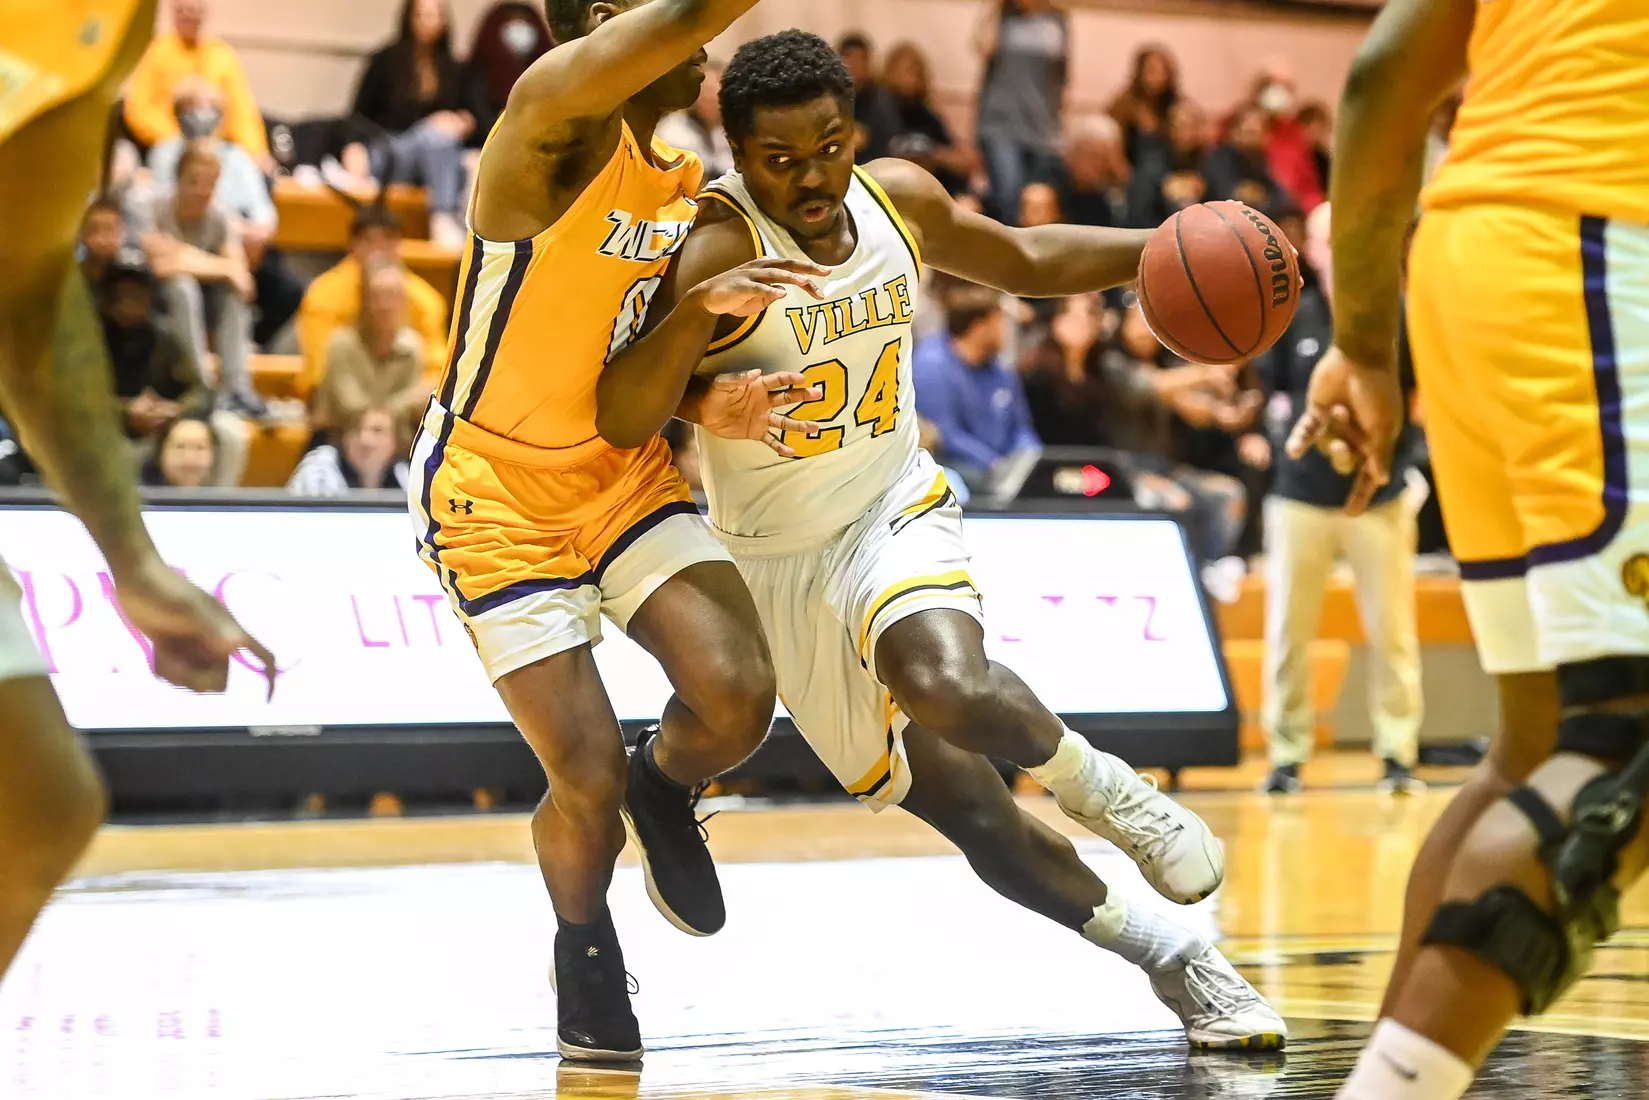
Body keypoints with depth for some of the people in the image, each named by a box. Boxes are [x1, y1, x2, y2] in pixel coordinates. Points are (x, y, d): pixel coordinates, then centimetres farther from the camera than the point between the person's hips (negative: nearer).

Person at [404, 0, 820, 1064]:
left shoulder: (685, 187, 4)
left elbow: (642, 386, 11)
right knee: (591, 782, -8)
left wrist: (712, 400, -10)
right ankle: (585, 945, 25)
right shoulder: (556, 115, -20)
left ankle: (666, 791, 18)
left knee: (738, 695, -17)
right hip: (496, 493, -6)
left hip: (626, 474, 6)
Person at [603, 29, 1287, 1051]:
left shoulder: (901, 199, -6)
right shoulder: (720, 247, -22)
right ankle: (1172, 956, 15)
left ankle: (1095, 781, -5)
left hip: (897, 513, 1)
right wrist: (693, 315, -50)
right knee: (966, 808, 0)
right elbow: (623, 418, -33)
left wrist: (1161, 249, 1)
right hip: (780, 563, -1)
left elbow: (1026, 259, 14)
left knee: (946, 685, -33)